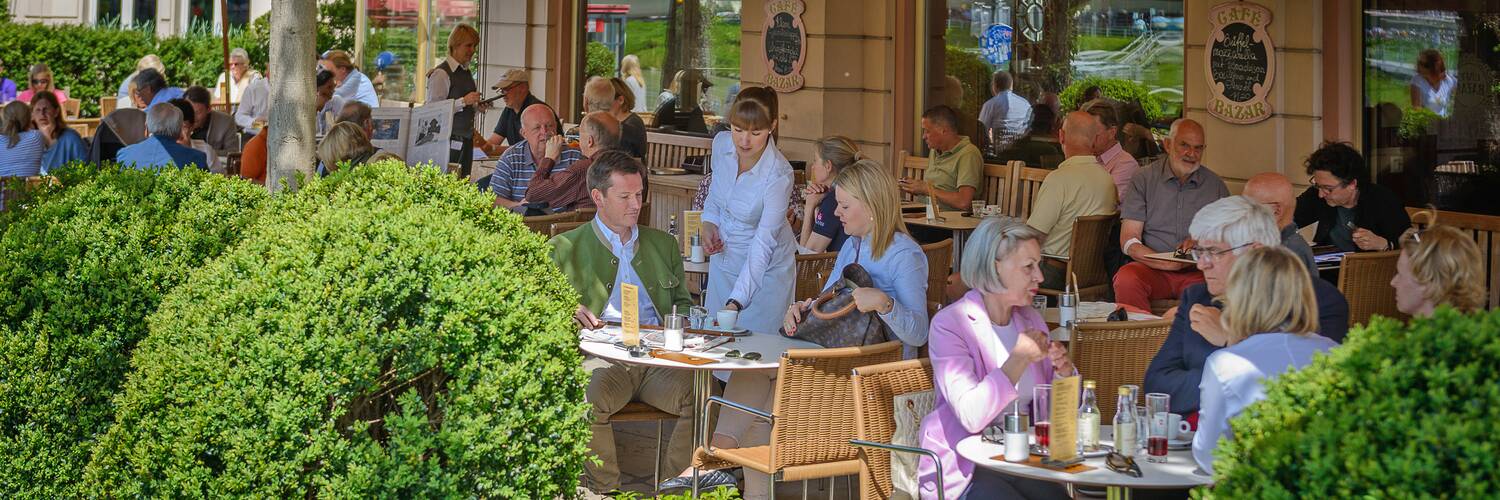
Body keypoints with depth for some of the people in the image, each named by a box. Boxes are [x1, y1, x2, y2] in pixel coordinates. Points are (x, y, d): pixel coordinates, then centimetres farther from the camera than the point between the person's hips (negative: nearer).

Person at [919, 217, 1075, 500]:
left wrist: (1063, 369, -6)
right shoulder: (949, 324, -9)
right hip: (961, 471, -6)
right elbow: (971, 416, -22)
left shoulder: (1030, 320, 12)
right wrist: (1019, 359, -24)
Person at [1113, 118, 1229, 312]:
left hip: (1198, 271, 1)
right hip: (1151, 267, -1)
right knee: (1126, 279, -35)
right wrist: (1168, 263, -16)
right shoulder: (1144, 179, 7)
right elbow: (1128, 242, 0)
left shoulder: (1215, 185, 14)